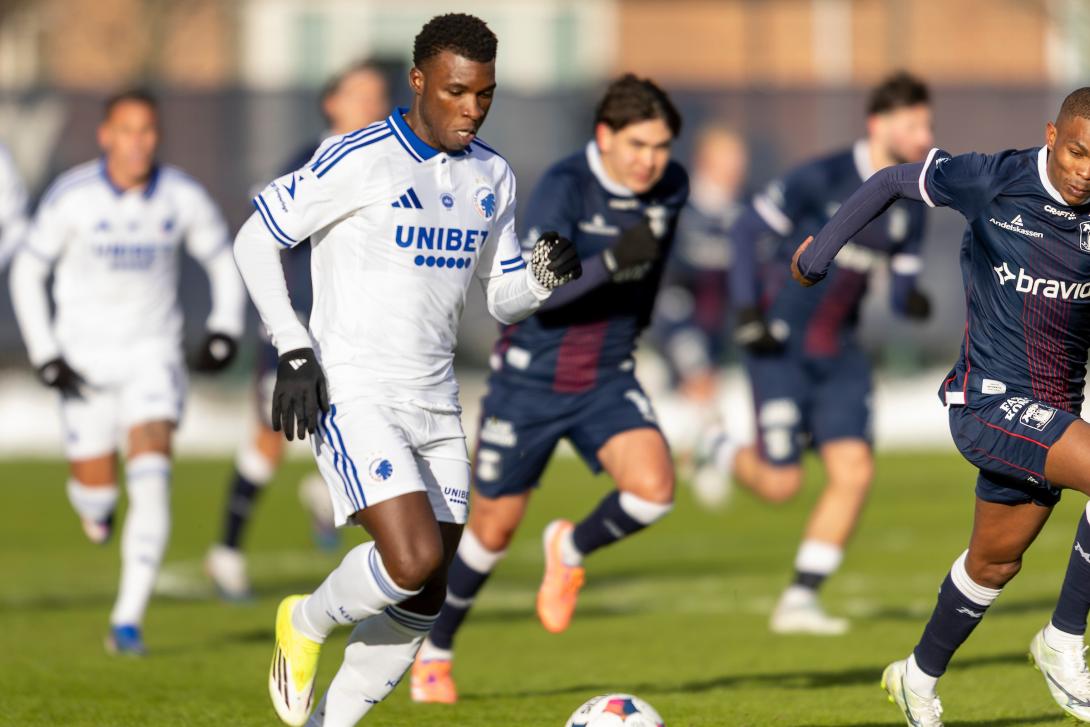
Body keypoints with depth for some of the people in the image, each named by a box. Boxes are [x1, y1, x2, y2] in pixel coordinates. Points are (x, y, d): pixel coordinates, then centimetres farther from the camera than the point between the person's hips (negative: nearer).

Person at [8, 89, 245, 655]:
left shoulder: (183, 198, -8)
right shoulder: (71, 198, -13)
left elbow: (223, 260, 9)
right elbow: (27, 272, -2)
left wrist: (225, 330, -3)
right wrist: (44, 354, -8)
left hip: (152, 354, 0)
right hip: (85, 359, 0)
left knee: (151, 480, -17)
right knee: (97, 490, 3)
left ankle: (128, 622, -15)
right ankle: (95, 503, 45)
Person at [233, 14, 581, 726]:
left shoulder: (493, 177, 10)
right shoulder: (357, 159, -11)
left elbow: (505, 297, 17)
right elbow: (255, 239, -5)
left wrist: (545, 274, -6)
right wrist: (294, 352, -11)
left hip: (437, 407, 7)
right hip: (354, 395, -7)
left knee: (422, 602, 5)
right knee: (412, 562, -22)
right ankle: (307, 624, 7)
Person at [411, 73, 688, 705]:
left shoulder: (671, 188, -5)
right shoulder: (565, 186, -22)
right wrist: (611, 262, -42)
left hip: (607, 380, 4)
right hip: (533, 380, -4)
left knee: (654, 489, -23)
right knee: (493, 529, 8)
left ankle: (571, 552, 10)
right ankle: (435, 653, 33)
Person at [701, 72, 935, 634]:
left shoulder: (909, 206, 4)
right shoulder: (822, 179, -15)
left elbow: (903, 285, 8)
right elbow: (747, 231, -9)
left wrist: (912, 301, -16)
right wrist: (747, 313, -15)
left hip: (838, 353, 6)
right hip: (783, 346, -6)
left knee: (855, 474, -8)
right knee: (781, 483, -7)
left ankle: (799, 601, 2)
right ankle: (721, 451, 28)